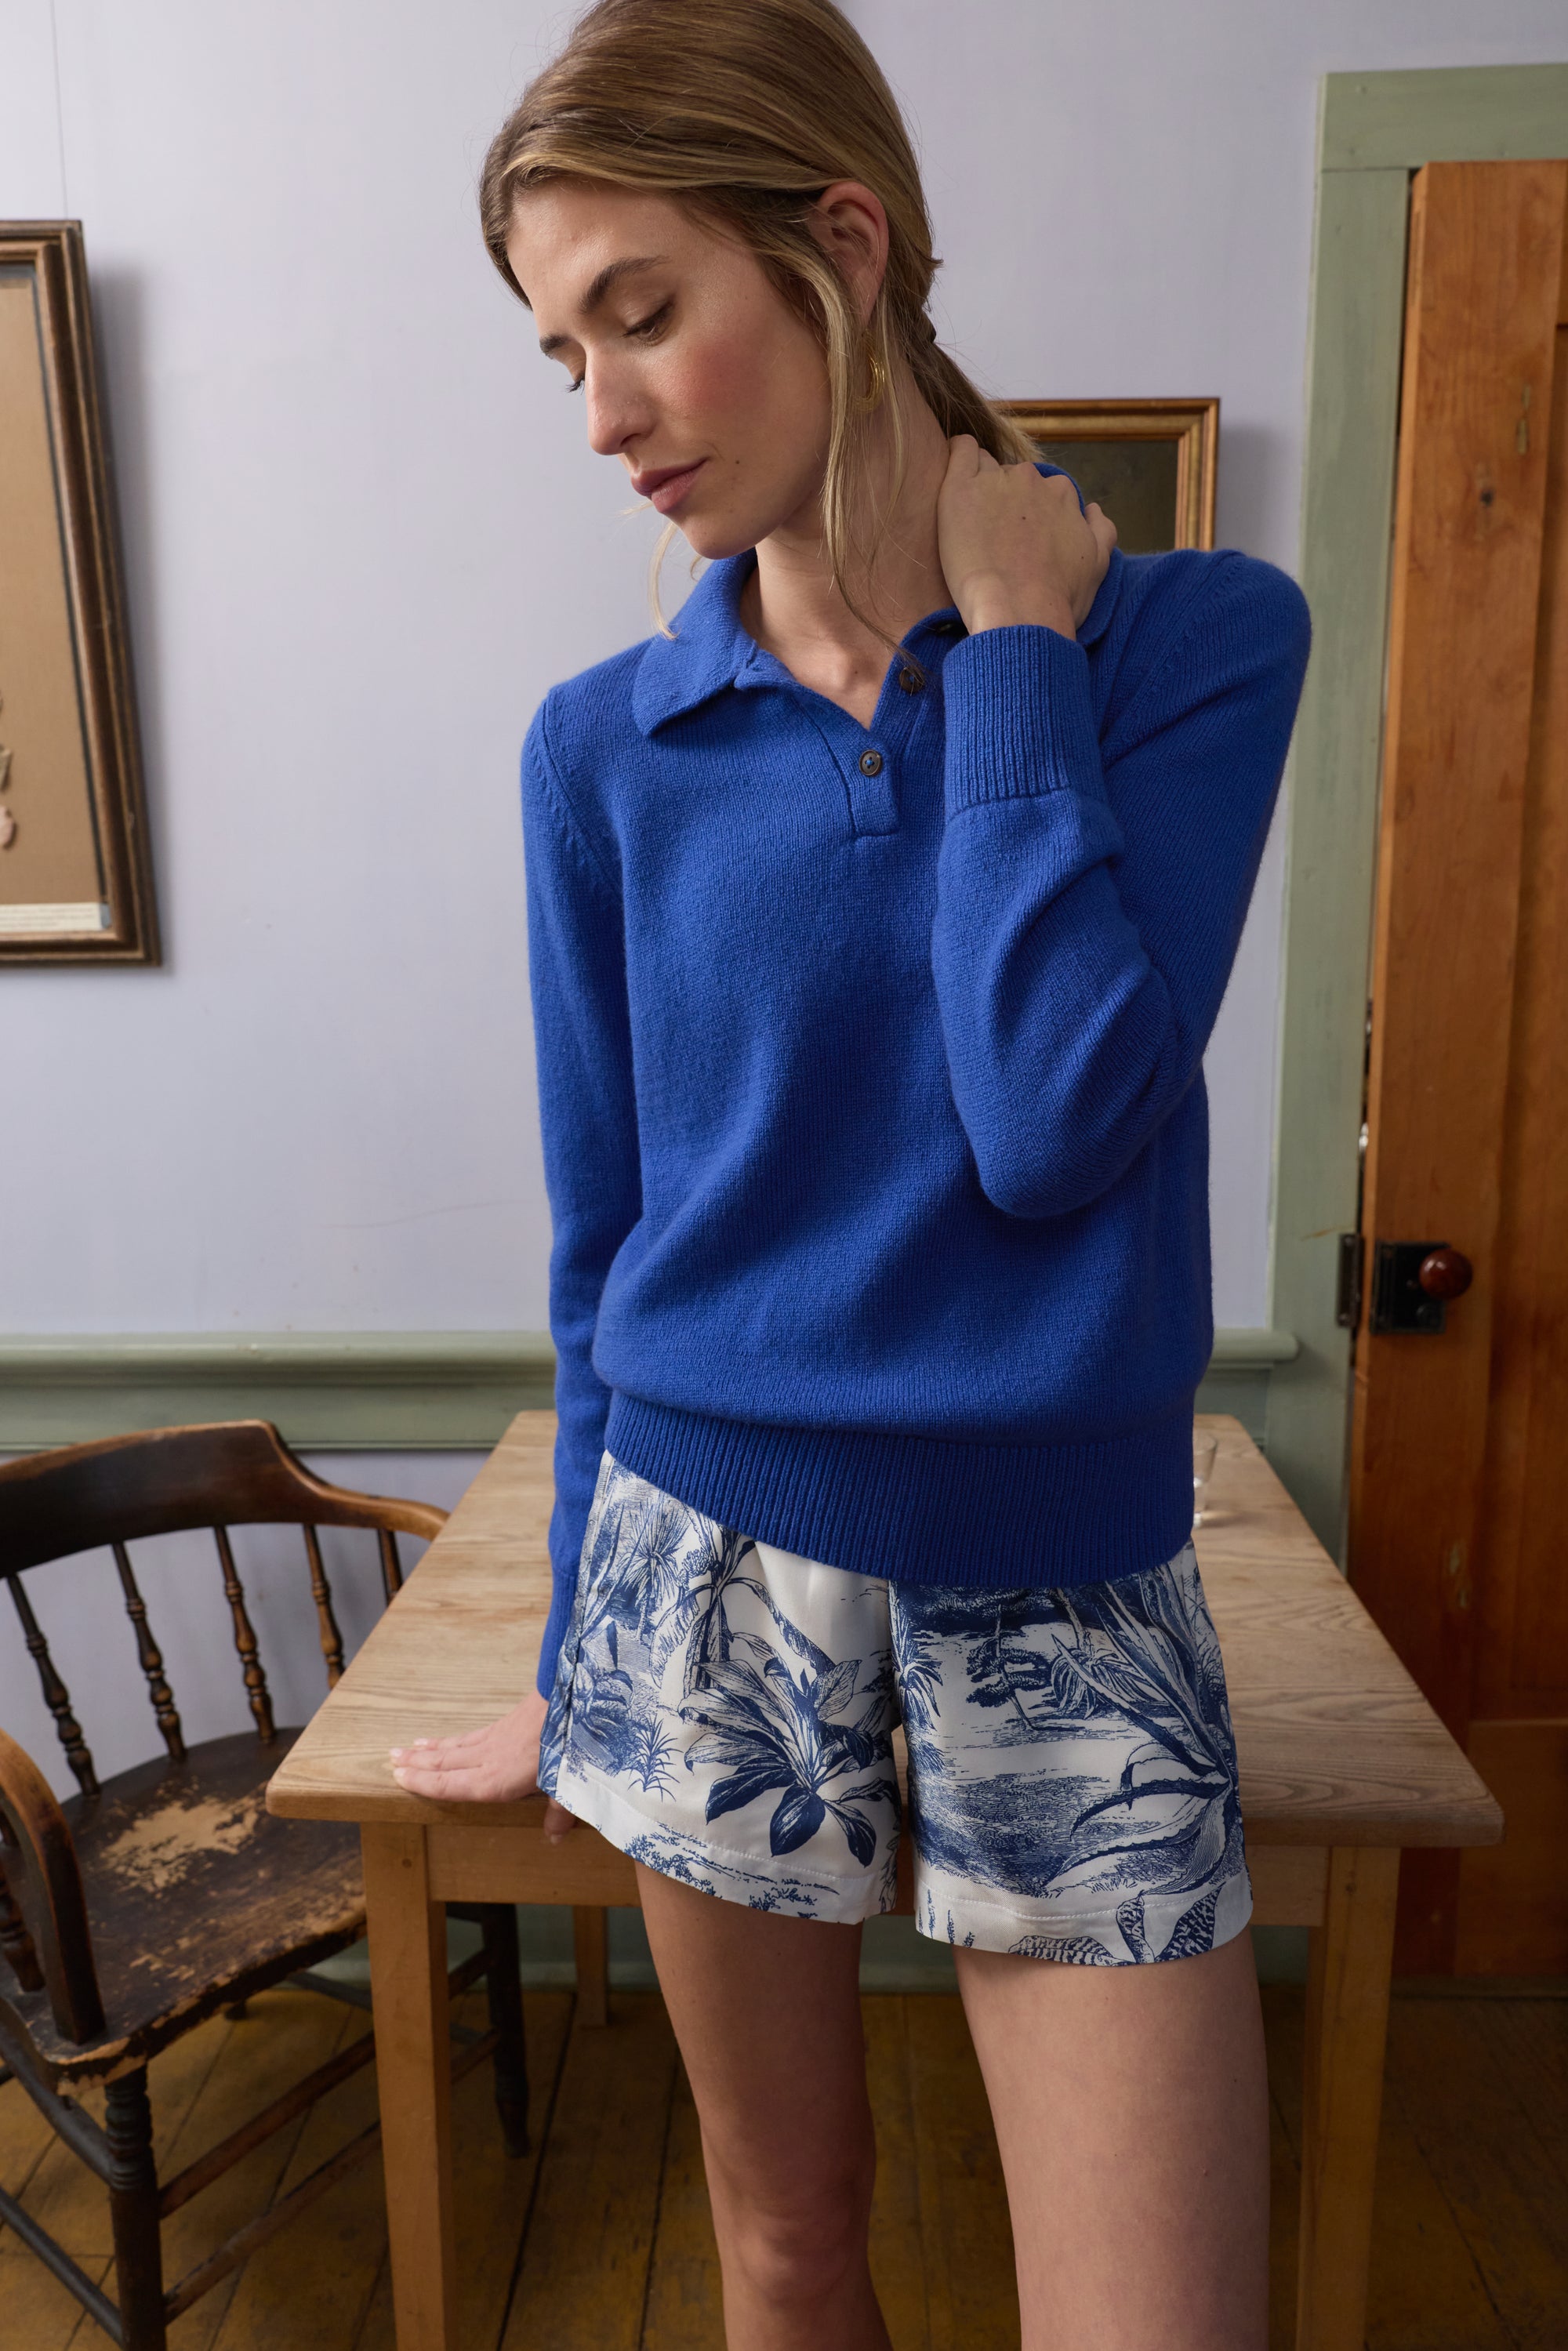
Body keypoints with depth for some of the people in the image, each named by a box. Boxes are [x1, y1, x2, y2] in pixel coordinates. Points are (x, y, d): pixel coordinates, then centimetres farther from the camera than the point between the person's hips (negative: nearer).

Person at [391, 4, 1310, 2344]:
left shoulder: (1198, 636, -6)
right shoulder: (605, 747, -2)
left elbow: (1058, 1122, -19)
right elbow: (602, 1234, 4)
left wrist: (1011, 639, -12)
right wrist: (583, 1655, 12)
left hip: (1065, 1582, -1)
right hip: (709, 1556, 2)